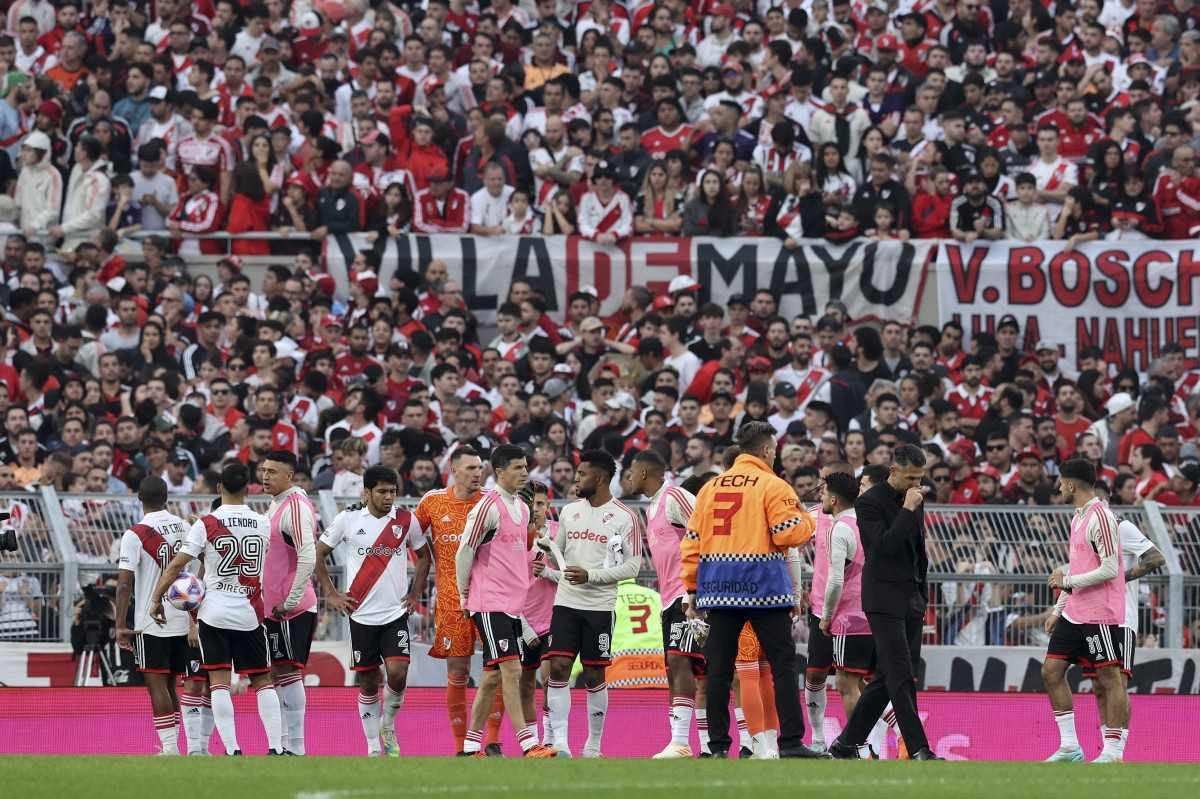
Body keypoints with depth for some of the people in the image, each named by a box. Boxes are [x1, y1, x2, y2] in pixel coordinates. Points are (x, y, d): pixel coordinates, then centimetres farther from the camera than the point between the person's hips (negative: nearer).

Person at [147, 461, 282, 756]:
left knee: (219, 682, 0)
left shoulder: (206, 524, -7)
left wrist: (156, 598, 0)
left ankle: (232, 750, -9)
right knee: (262, 681, 10)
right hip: (251, 614, 2)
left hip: (215, 611, -2)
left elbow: (177, 565, -10)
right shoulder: (263, 524, 2)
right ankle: (275, 748, 2)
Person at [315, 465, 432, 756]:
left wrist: (415, 594, 7)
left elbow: (424, 556, 16)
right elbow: (318, 555, 7)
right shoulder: (348, 519, -2)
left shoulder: (406, 520, 2)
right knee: (368, 682, 3)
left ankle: (388, 726, 11)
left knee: (397, 673, -15)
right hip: (361, 614, 0)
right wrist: (331, 594, 1)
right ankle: (373, 748, 13)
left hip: (396, 613, 0)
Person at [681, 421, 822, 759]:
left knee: (719, 668, 6)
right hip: (763, 586, -5)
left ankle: (717, 744, 5)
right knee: (782, 664, -1)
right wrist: (807, 520, 10)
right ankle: (790, 742, -7)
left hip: (719, 588, 5)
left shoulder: (711, 487, 12)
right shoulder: (773, 486, -4)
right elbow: (790, 534, -12)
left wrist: (691, 589, 18)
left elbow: (692, 541, 12)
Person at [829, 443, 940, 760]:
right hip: (884, 600, -8)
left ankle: (847, 743, 14)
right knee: (901, 677, -11)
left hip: (911, 600, 8)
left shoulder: (915, 500, 13)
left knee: (888, 678, 7)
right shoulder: (869, 502, -10)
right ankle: (918, 749, -14)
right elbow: (884, 545, -21)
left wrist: (923, 596, 20)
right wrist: (908, 510, -20)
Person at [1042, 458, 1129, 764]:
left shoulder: (1100, 517, -14)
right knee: (1052, 671, 6)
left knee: (1110, 679, -5)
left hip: (1101, 615, -10)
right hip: (1074, 614, 10)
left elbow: (1110, 569, -20)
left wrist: (1067, 580, -13)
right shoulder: (1078, 518, 15)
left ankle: (1113, 752, -3)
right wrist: (1059, 609, 21)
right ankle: (1069, 747, 11)